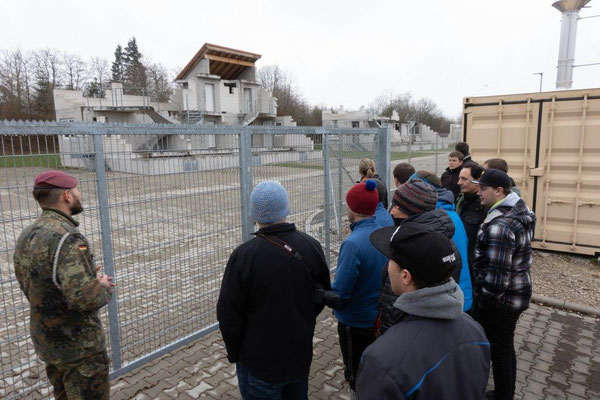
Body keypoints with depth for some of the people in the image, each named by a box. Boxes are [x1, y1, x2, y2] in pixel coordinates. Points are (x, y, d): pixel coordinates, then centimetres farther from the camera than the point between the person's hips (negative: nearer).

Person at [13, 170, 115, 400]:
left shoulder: (27, 235, 0)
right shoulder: (66, 238, -28)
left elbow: (28, 284, 12)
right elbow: (85, 298, -34)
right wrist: (104, 287, -13)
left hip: (45, 339, 8)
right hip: (78, 345, -8)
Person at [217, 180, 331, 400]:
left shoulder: (244, 255, -24)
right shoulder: (311, 246, -10)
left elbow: (228, 314, -16)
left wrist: (234, 353, 1)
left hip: (260, 363, -4)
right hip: (301, 355, 4)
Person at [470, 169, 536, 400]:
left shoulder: (500, 225, -27)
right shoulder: (519, 211, 5)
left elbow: (497, 273, -27)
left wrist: (483, 301, -13)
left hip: (501, 300, -10)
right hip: (516, 294, 10)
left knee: (499, 352, 7)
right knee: (506, 348, 23)